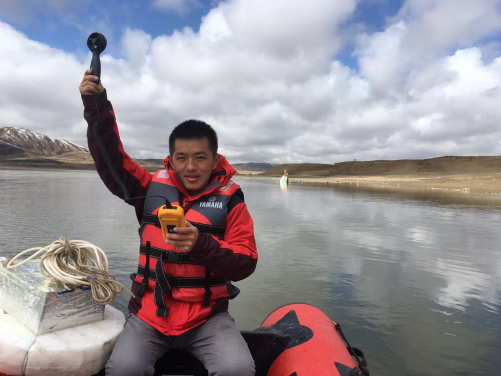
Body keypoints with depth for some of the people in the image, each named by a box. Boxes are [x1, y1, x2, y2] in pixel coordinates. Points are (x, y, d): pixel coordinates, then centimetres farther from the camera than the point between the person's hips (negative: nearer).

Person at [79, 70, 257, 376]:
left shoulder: (230, 200, -5)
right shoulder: (153, 188, 3)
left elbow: (246, 262, -10)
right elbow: (111, 158, -1)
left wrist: (201, 245, -27)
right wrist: (97, 105, -11)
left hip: (207, 317, -1)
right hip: (150, 313, 2)